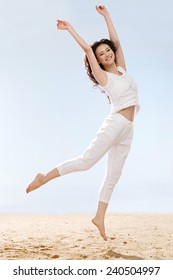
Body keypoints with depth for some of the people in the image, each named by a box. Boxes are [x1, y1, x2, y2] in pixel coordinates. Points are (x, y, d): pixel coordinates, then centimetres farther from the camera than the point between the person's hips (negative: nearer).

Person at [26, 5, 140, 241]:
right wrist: (69, 28, 0)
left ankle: (99, 217, 8)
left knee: (113, 175, 4)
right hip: (115, 123, -6)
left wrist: (106, 16, 19)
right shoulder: (102, 76, 0)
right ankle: (44, 178, -3)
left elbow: (116, 41, 15)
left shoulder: (121, 69, 16)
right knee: (86, 160, -14)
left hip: (127, 130, 6)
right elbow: (87, 48, -3)